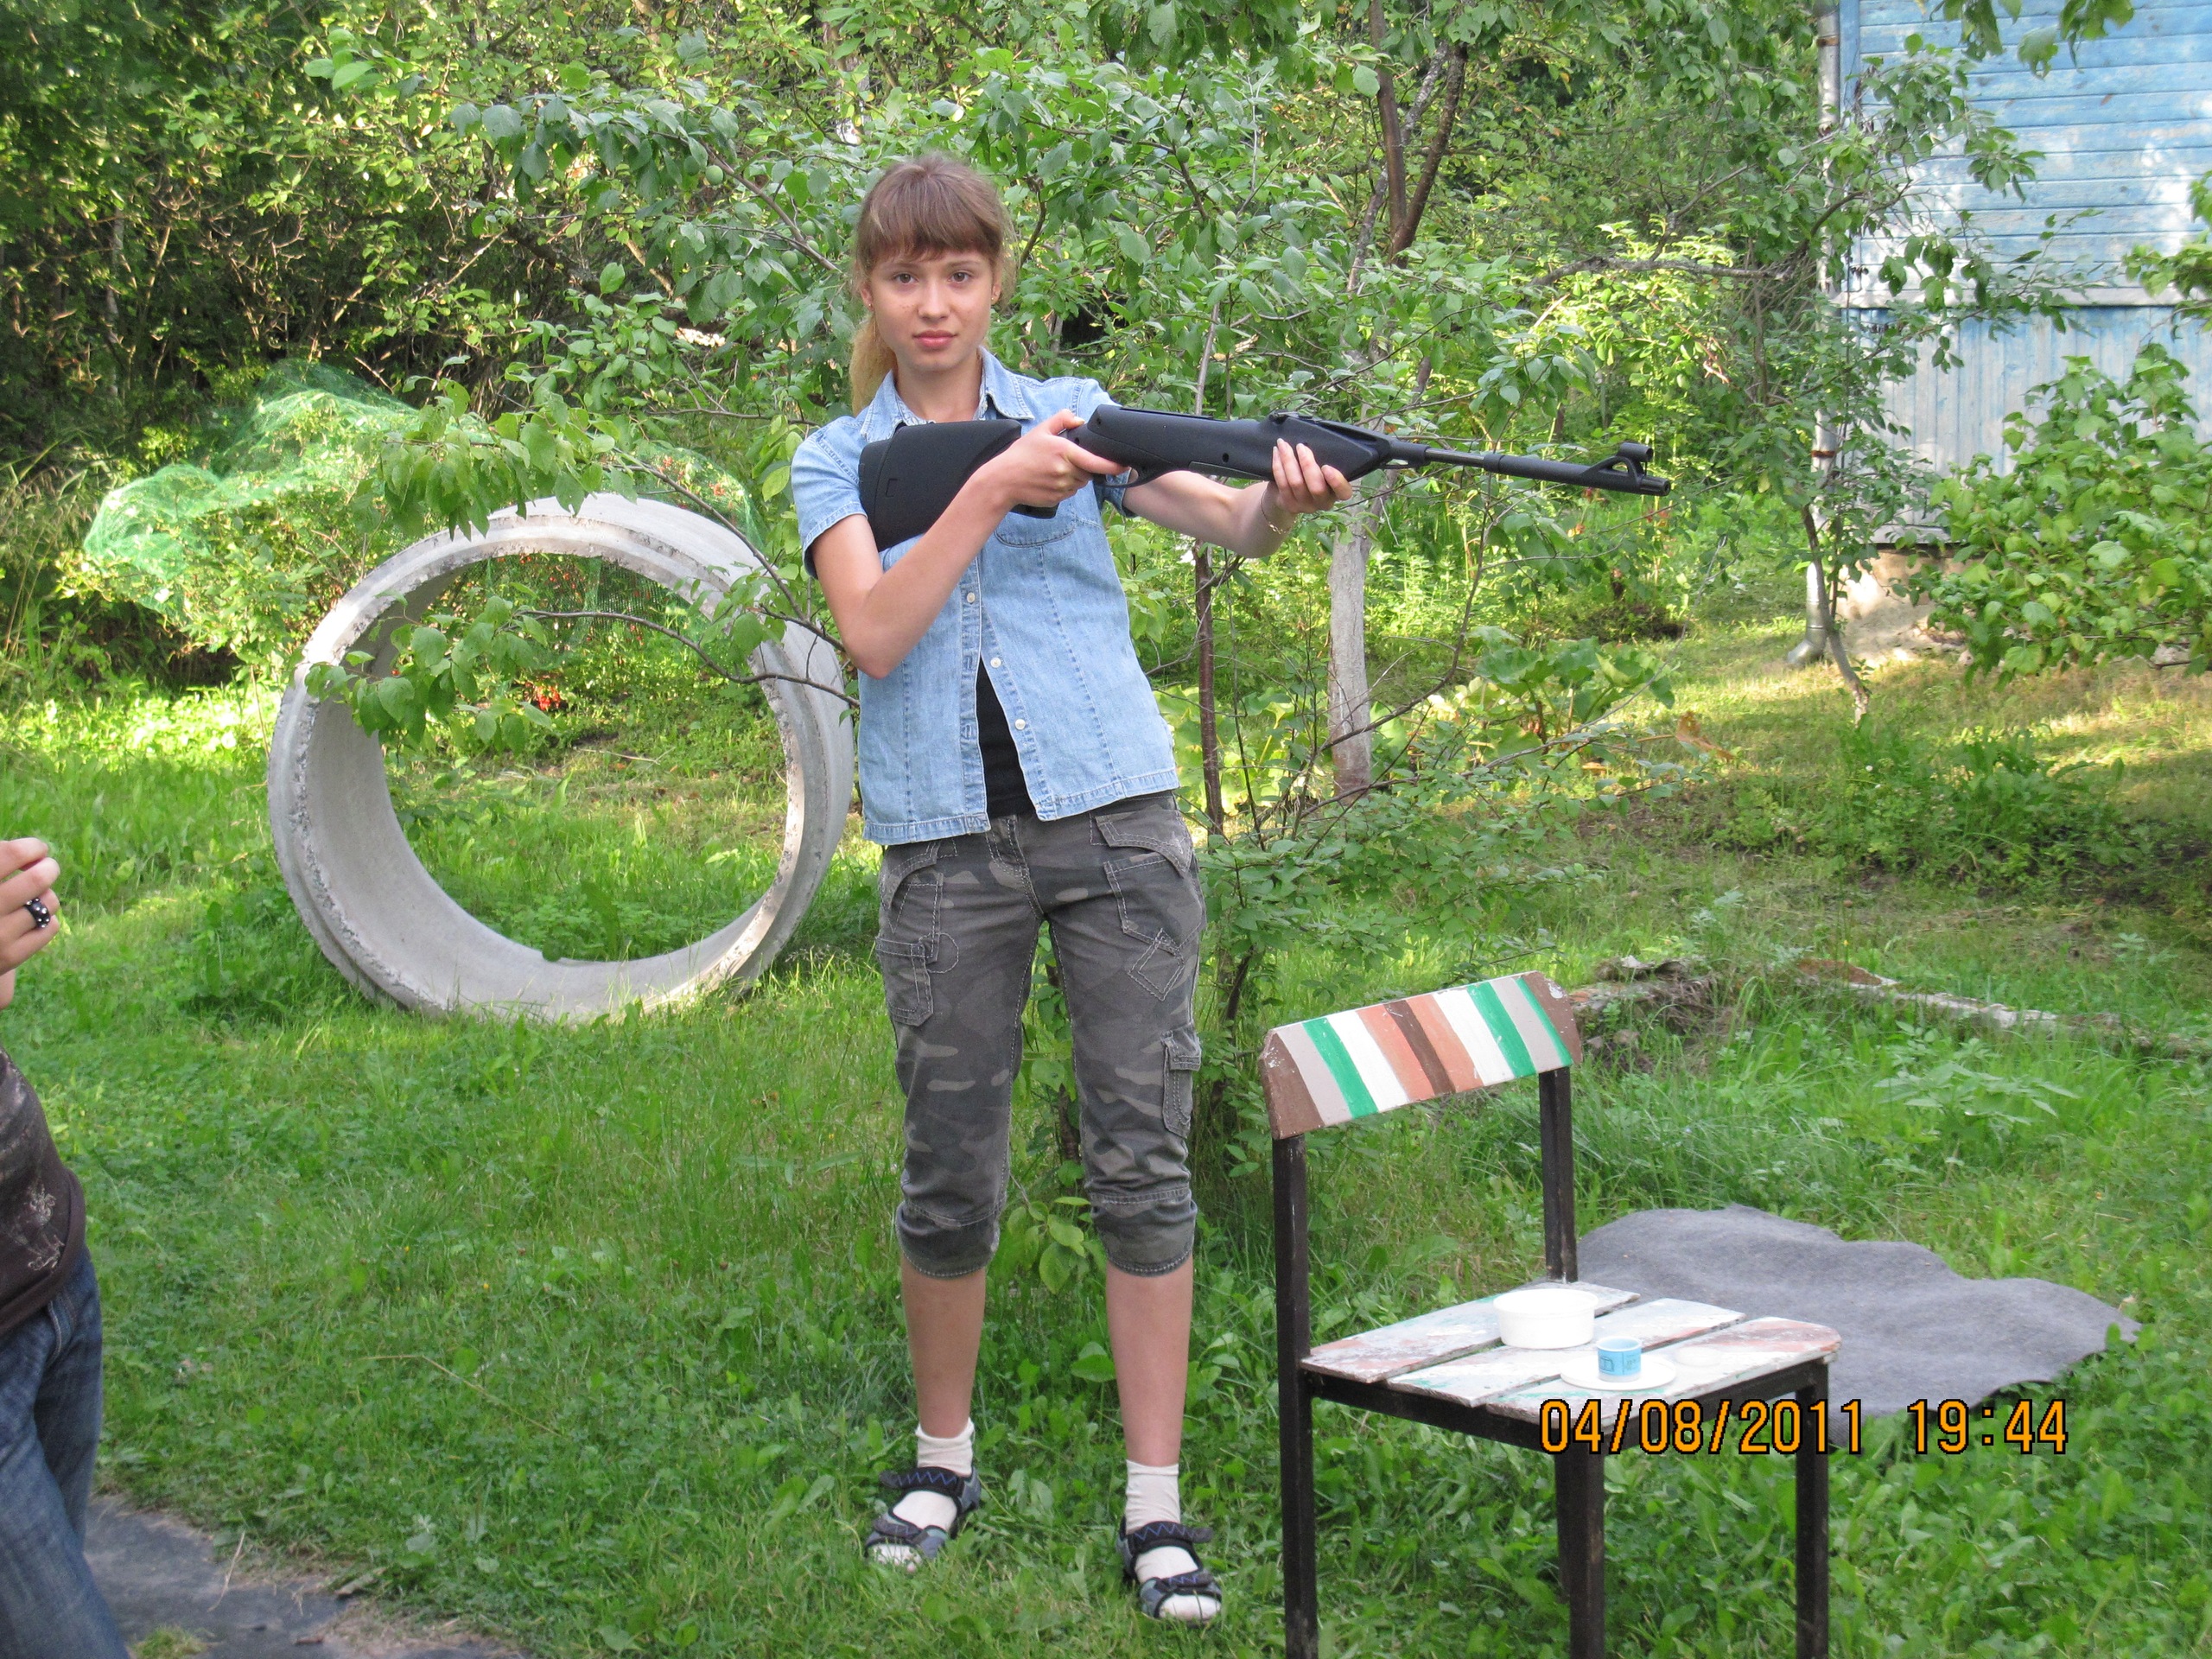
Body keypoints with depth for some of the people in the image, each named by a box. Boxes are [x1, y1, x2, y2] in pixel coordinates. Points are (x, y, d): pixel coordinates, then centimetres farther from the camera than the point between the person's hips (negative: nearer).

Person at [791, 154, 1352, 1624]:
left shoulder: (1069, 412, 8)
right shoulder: (835, 463, 8)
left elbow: (1227, 522, -8)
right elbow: (874, 633, -10)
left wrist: (1287, 501, -31)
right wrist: (989, 492, -20)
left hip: (1116, 816, 0)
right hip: (948, 840, 0)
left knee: (1144, 1157, -1)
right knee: (952, 1172, 6)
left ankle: (1157, 1503, 5)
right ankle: (944, 1457, 27)